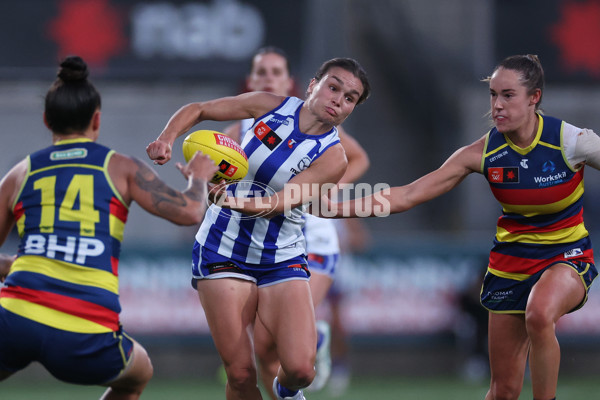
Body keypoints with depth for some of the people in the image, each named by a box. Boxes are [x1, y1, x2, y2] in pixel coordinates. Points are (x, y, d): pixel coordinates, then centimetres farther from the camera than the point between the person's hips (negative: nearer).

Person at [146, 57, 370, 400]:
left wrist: (229, 200, -42)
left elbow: (277, 204, -23)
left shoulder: (333, 158, -10)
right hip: (223, 251, 0)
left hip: (282, 259, 0)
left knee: (300, 368, -15)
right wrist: (168, 139, -13)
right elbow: (198, 110, 8)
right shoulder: (272, 106, -4)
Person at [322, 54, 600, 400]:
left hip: (567, 255, -3)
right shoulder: (484, 152, -10)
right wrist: (340, 208, -17)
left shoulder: (572, 141, -18)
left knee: (539, 314, -39)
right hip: (512, 261, 3)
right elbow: (410, 194, -9)